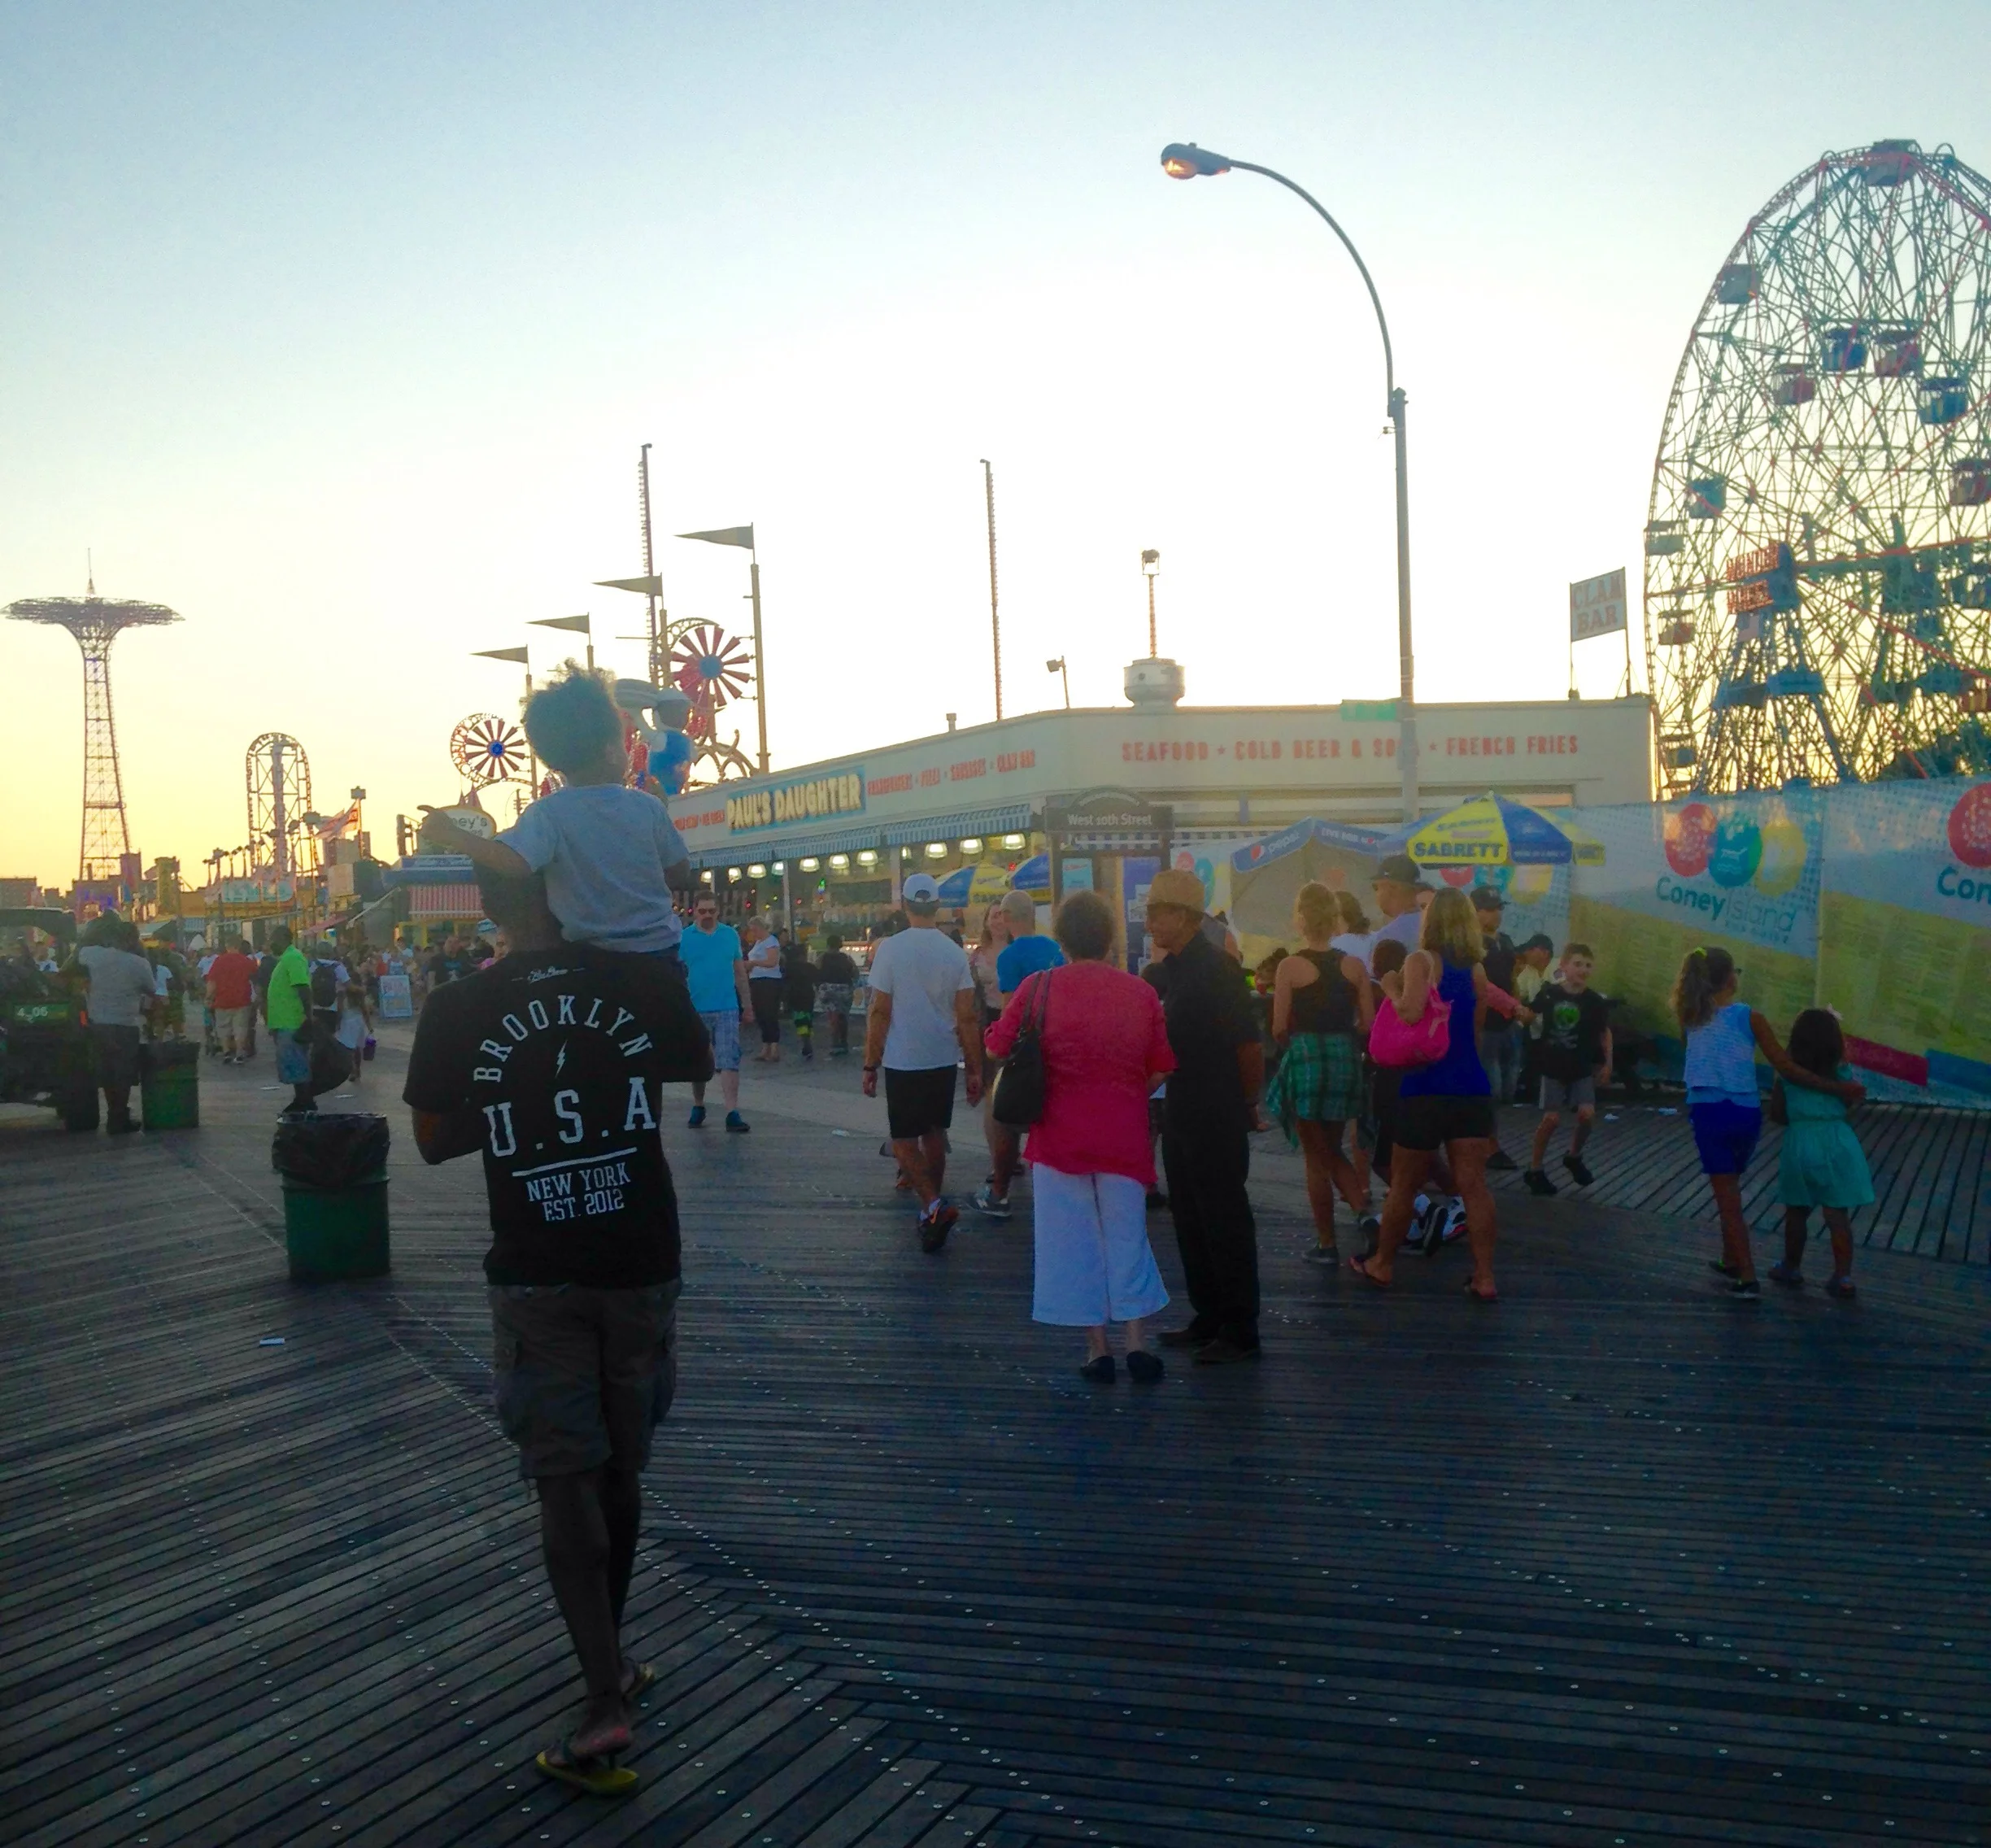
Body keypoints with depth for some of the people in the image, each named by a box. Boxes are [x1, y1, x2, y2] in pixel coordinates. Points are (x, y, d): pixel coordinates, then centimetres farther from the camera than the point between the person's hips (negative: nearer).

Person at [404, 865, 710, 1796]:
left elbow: (435, 1140, 3)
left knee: (565, 1475, 6)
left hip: (535, 1273, -1)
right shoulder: (644, 979, -9)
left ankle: (605, 1701, -2)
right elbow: (695, 1067, 11)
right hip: (638, 1260, 2)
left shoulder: (458, 1007, -10)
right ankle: (610, 1658, 36)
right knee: (621, 1465, 17)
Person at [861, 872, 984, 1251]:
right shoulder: (955, 952, -1)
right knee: (934, 1134, 18)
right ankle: (932, 1207, 24)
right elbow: (968, 1017, -1)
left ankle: (934, 1205, -15)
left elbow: (879, 1013, -9)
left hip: (903, 1062, -4)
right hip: (943, 1060, 4)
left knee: (904, 1140, 3)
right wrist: (975, 1070, 5)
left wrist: (870, 1065, -1)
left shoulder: (890, 949, -10)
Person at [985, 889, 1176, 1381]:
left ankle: (1098, 1348, 11)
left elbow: (998, 1048, -2)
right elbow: (1161, 1067, 1)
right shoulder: (1141, 992, -3)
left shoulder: (1038, 988, -7)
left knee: (1075, 1243, 8)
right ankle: (1137, 1344, 10)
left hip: (1059, 1134, -1)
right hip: (1124, 1137, 1)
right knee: (1127, 1238, 13)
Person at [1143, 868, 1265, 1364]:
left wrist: (1245, 1102, -6)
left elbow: (1250, 1045, -17)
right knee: (1189, 1217, 15)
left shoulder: (1216, 970, -17)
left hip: (1217, 1118, -9)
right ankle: (1208, 1318, 26)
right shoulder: (1169, 969, 8)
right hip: (1181, 1113, 9)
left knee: (1225, 1221, -1)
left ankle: (1241, 1331, 8)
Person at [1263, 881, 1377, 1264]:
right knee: (1333, 1150, 22)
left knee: (1315, 1156, 7)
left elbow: (1279, 1028, -9)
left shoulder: (1290, 967, -9)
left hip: (1305, 1060, -4)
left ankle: (1326, 1244, 11)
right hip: (1345, 1061, 4)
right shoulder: (1354, 966, 1)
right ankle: (1362, 1209, -1)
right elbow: (1368, 1024, 1)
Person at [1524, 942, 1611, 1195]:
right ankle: (1535, 1169, 10)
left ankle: (1574, 1157, 17)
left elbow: (1605, 1033, 9)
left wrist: (1607, 1063, 10)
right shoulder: (1549, 993, -10)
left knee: (1587, 1113, -11)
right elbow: (1531, 1016, 4)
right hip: (1553, 1067, -2)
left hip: (1582, 1069, 2)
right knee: (1551, 1118, -6)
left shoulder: (1595, 1001, -4)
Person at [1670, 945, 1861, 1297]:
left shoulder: (1691, 1019, 2)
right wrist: (1840, 1088, -2)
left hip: (1709, 1111, -1)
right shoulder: (1749, 1017, -4)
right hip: (1746, 1112, 1)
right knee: (1729, 1189, 22)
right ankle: (1731, 1260, 34)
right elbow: (1787, 1070, -7)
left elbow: (1702, 1063, 7)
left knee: (1727, 1197, 4)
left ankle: (1748, 1277, -2)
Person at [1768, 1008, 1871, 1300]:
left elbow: (1776, 1112, 0)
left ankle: (1792, 1268, 27)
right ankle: (1843, 1277, 0)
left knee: (1796, 1213, 14)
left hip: (1800, 1143, 0)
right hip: (1837, 1143, 0)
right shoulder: (1842, 1072, -1)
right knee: (1838, 1215, 2)